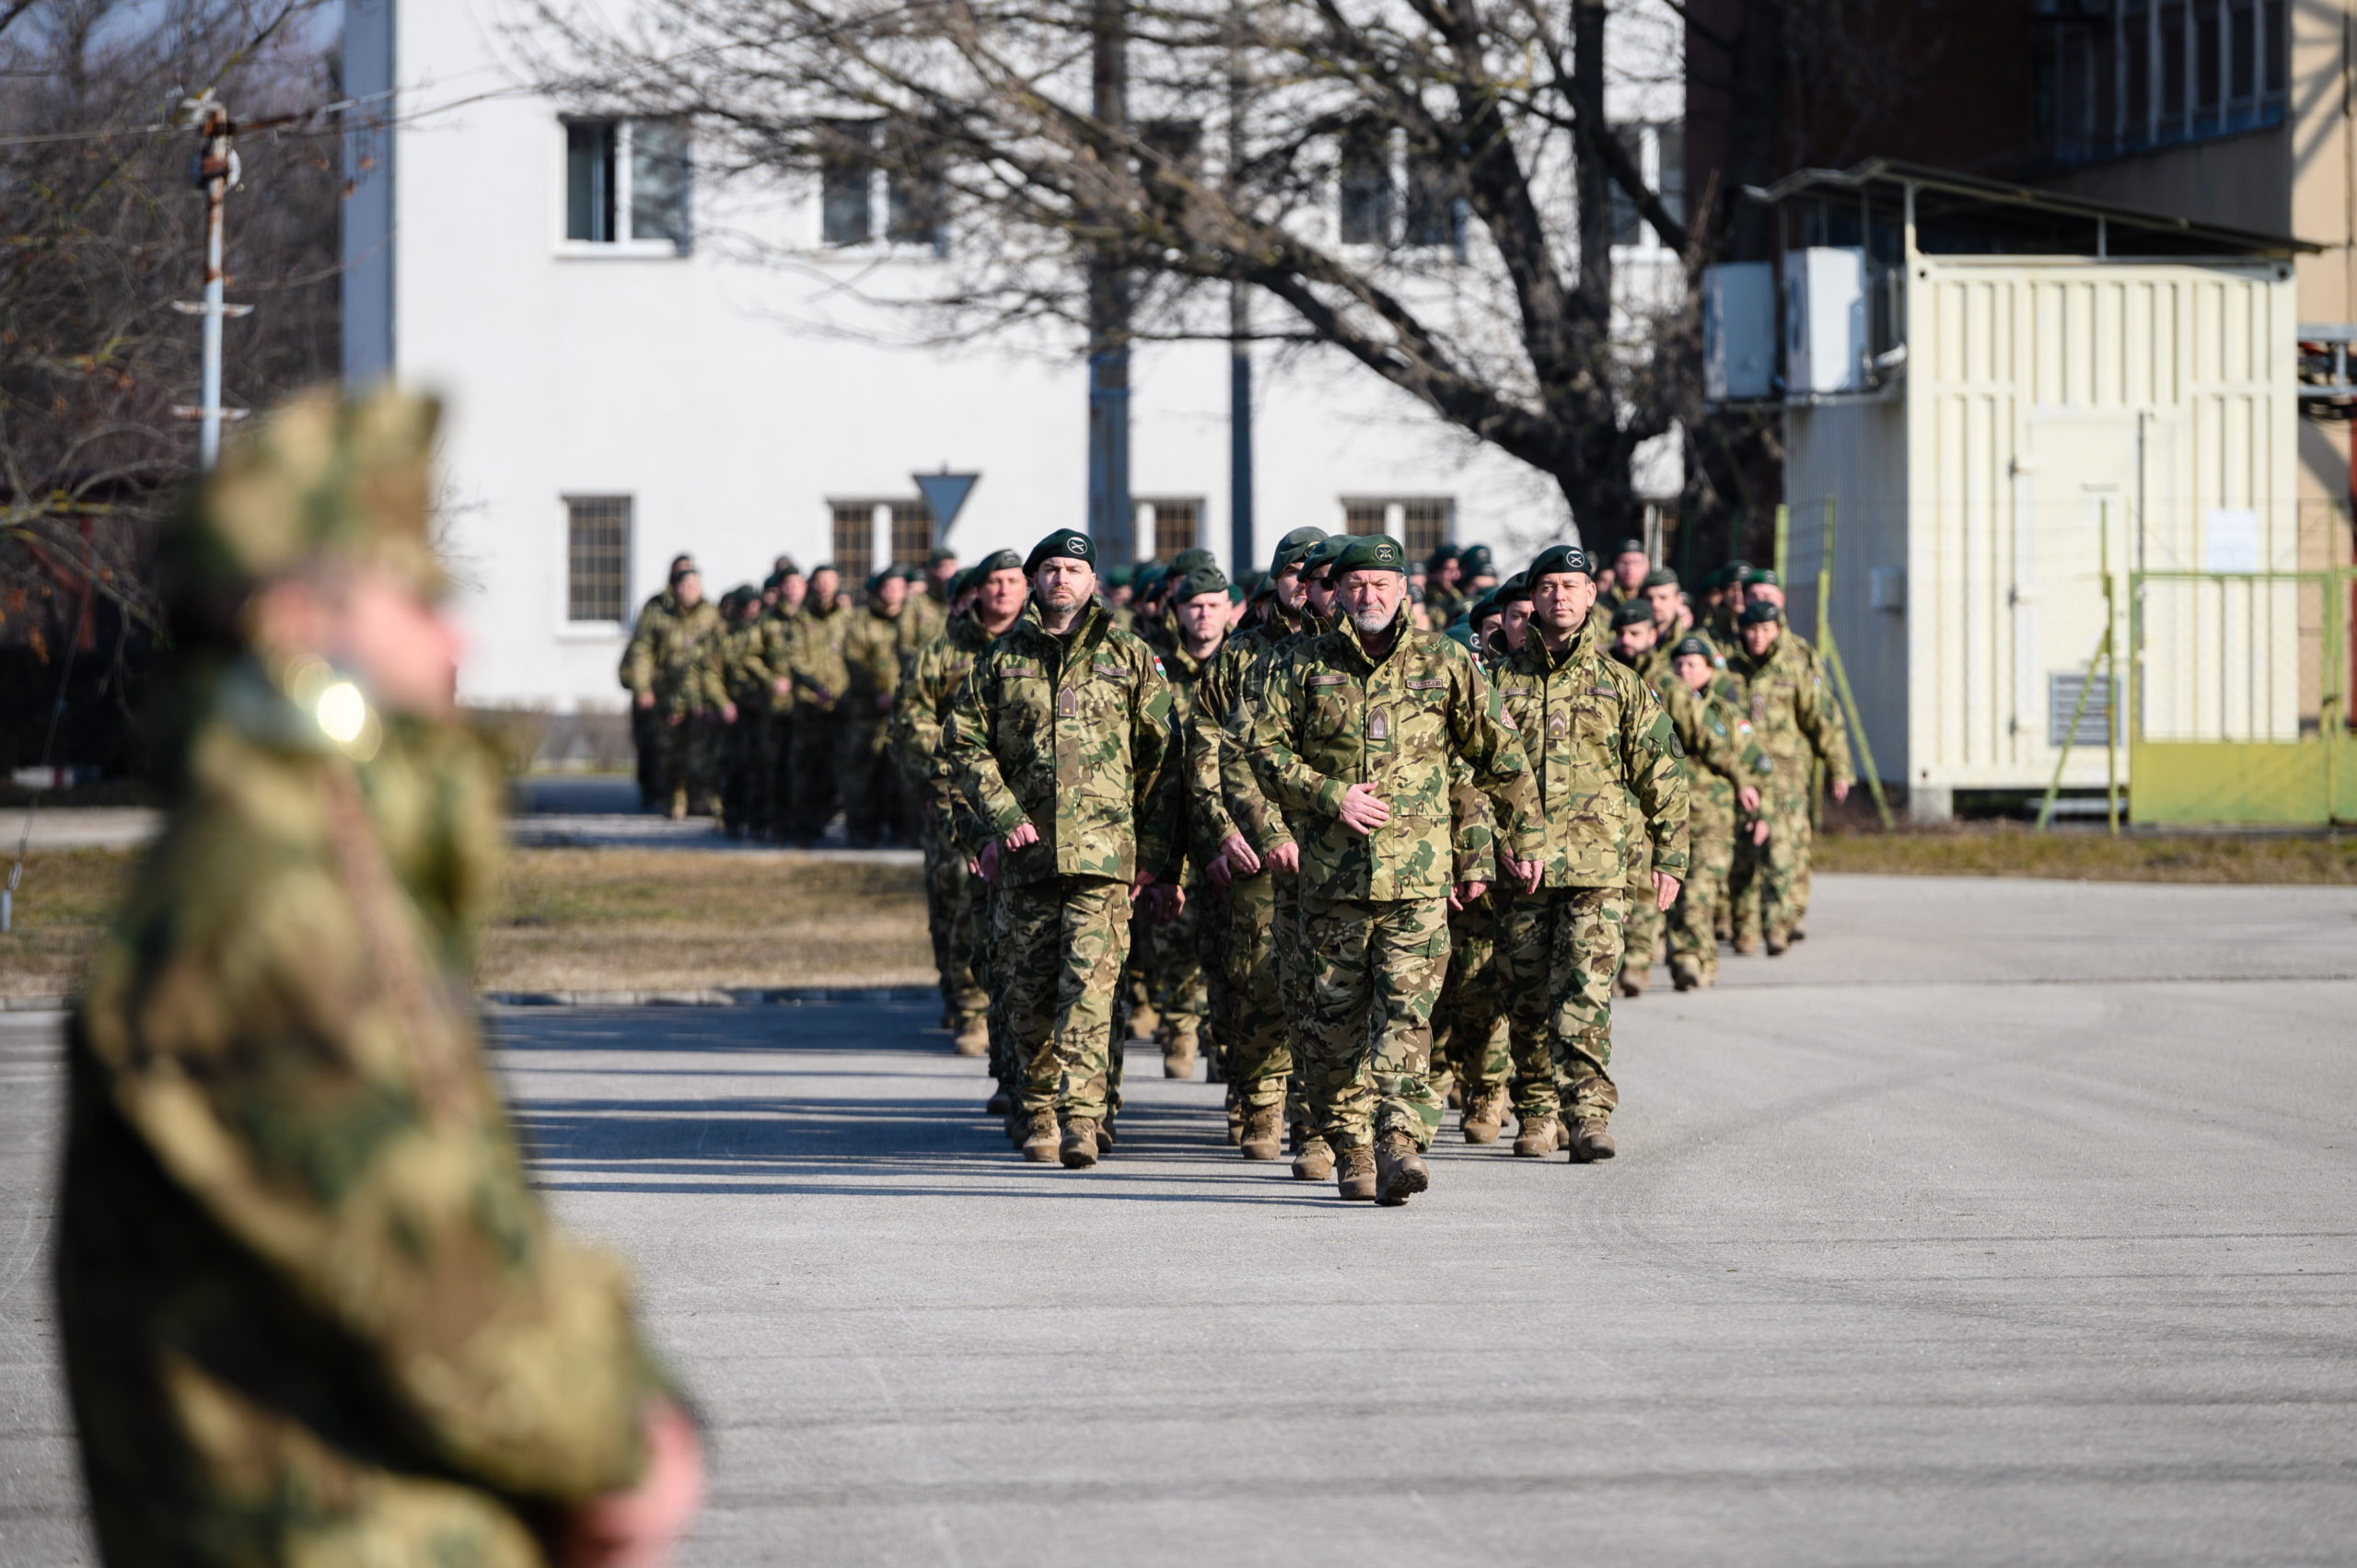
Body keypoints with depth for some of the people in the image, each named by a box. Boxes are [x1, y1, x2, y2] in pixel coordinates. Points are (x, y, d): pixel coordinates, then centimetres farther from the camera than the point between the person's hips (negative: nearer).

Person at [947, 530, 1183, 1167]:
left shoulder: (1130, 659, 7)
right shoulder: (1001, 660, 11)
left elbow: (1161, 761, 5)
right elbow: (966, 744, 9)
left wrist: (1155, 855, -2)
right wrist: (1002, 815, -6)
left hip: (1104, 850, -3)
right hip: (1025, 851, 3)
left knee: (1089, 981, -14)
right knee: (1026, 991, 5)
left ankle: (1083, 1114, -17)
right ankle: (1040, 1115, 20)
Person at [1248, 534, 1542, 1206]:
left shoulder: (1443, 663, 6)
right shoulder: (1305, 666, 6)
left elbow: (1497, 754, 13)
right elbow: (1267, 749, 2)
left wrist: (1523, 836, 14)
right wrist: (1330, 796, -11)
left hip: (1418, 871, -1)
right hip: (1332, 868, 2)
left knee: (1407, 1007, -12)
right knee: (1336, 1013, 5)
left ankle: (1399, 1143, -20)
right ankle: (1349, 1148, 16)